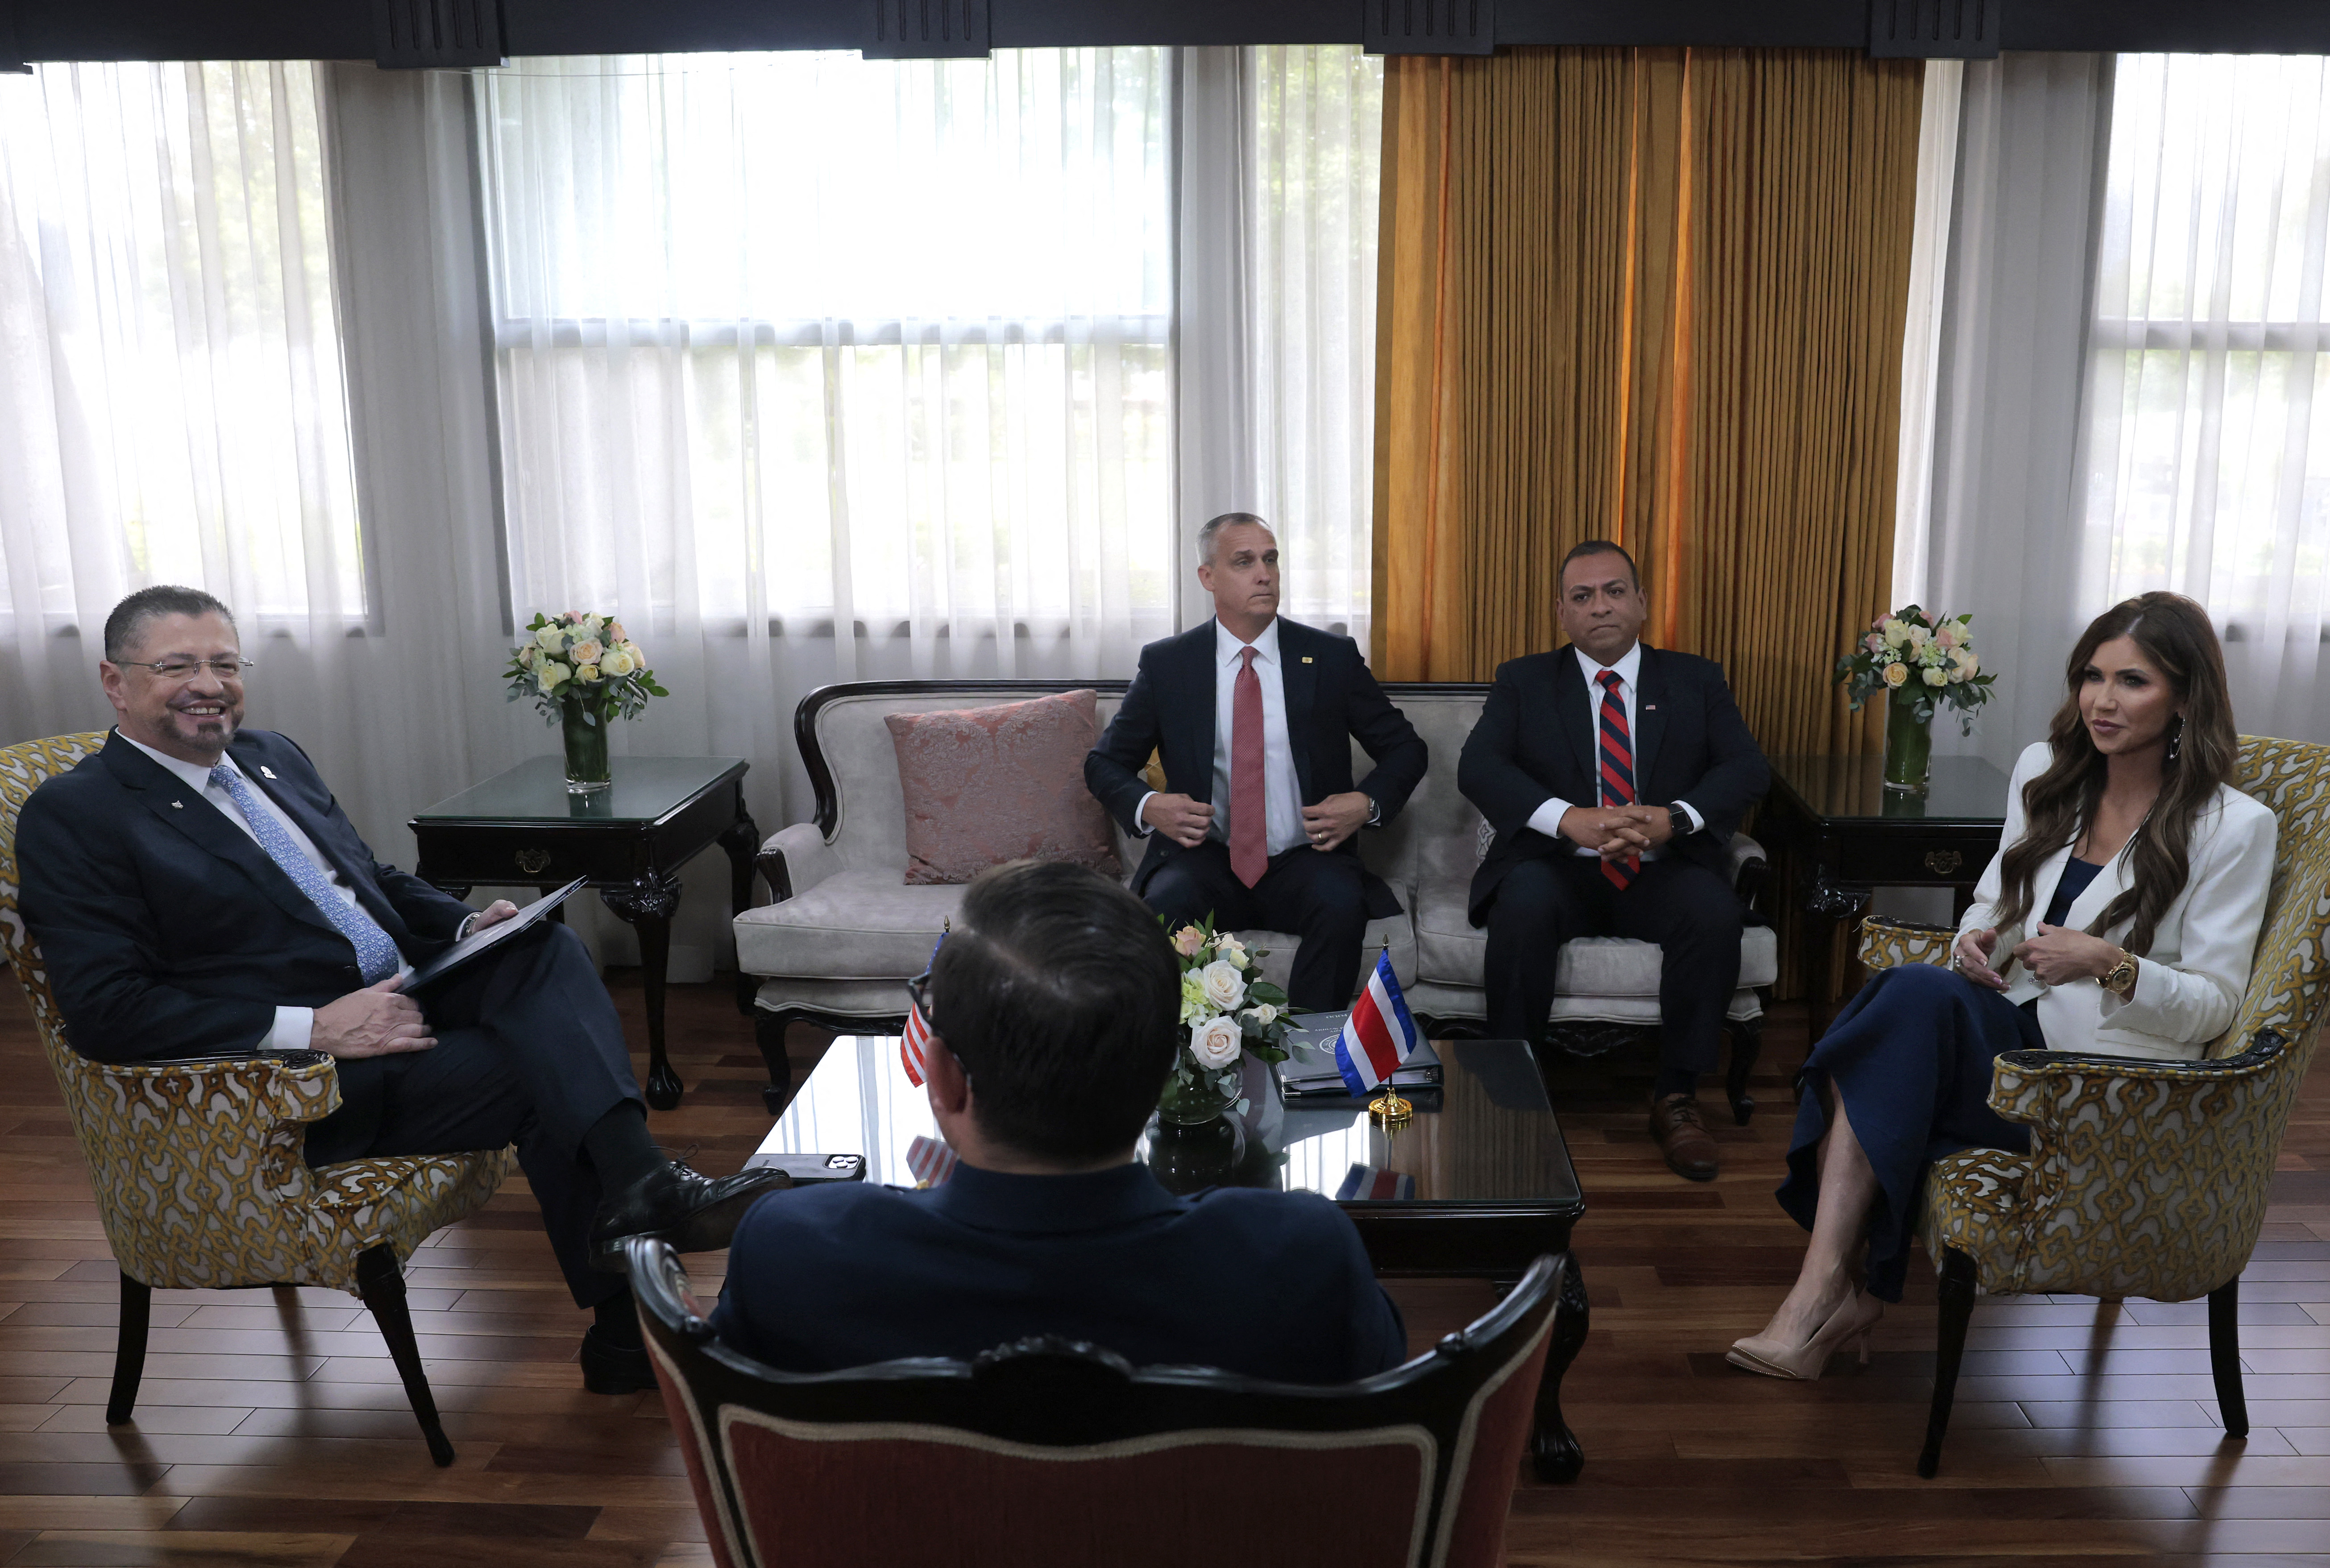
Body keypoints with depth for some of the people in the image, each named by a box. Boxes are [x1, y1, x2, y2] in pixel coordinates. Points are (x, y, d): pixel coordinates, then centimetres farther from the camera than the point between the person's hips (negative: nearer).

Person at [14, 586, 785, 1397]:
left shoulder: (274, 757, 17)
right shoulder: (73, 815, -6)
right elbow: (106, 1011, -16)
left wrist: (466, 925, 3)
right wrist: (314, 1027, -23)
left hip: (408, 997, 7)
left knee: (545, 949, -22)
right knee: (546, 1074, -22)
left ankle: (638, 1184, -32)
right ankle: (622, 1325, -18)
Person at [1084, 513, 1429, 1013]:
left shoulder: (1332, 658, 6)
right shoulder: (1165, 665, 6)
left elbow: (1406, 749, 13)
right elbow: (1105, 762, 12)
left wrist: (1367, 803, -9)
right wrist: (1146, 806, -10)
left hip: (1305, 860, 0)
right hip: (1206, 858, 0)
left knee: (1342, 905, -33)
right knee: (1164, 907, -33)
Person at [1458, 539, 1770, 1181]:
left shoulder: (1696, 681, 15)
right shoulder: (1522, 683, 12)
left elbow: (1748, 767, 2)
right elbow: (1477, 767, -5)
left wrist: (1674, 818, -19)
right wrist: (1568, 820, -22)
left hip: (1662, 872, 1)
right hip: (1561, 868, -1)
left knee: (1714, 909, -31)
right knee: (1524, 902, -34)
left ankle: (1676, 1098, -15)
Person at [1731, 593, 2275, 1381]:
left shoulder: (2234, 827, -5)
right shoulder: (2044, 771, 10)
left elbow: (2212, 1007, -5)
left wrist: (2111, 963, -23)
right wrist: (1975, 937, -4)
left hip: (2104, 1079, -5)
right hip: (2010, 1029, 5)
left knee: (1914, 995, -32)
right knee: (1908, 989, -31)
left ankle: (1828, 1287, -31)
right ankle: (1835, 1285, -33)